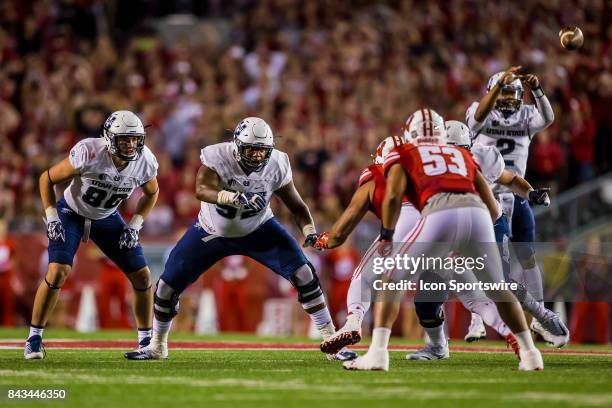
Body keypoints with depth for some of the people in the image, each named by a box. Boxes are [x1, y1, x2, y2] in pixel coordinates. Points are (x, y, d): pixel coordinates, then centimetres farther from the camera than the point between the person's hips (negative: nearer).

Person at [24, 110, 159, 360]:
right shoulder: (89, 154, -32)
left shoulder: (145, 162, -19)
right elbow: (47, 179, -17)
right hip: (71, 214, -4)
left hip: (107, 218, 4)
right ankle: (34, 338, -8)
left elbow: (151, 192, 5)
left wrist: (135, 225, -5)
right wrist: (51, 217, -20)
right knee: (57, 272, -23)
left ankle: (146, 340, 14)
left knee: (142, 276, -2)